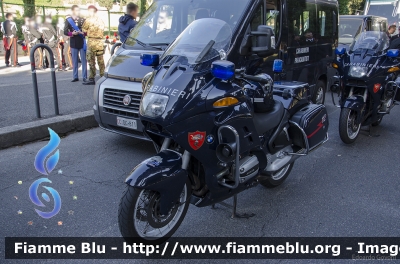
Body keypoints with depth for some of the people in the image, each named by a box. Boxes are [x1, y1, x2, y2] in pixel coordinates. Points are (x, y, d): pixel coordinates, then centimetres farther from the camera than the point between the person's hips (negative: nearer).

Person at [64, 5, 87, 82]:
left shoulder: (83, 19, 4)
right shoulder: (68, 20, 3)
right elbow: (65, 32, 1)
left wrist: (82, 32, -17)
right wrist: (72, 33, -17)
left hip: (82, 43, 0)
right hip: (73, 43, 0)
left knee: (84, 60, 0)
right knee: (75, 61, 6)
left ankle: (85, 77, 4)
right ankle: (75, 77, 12)